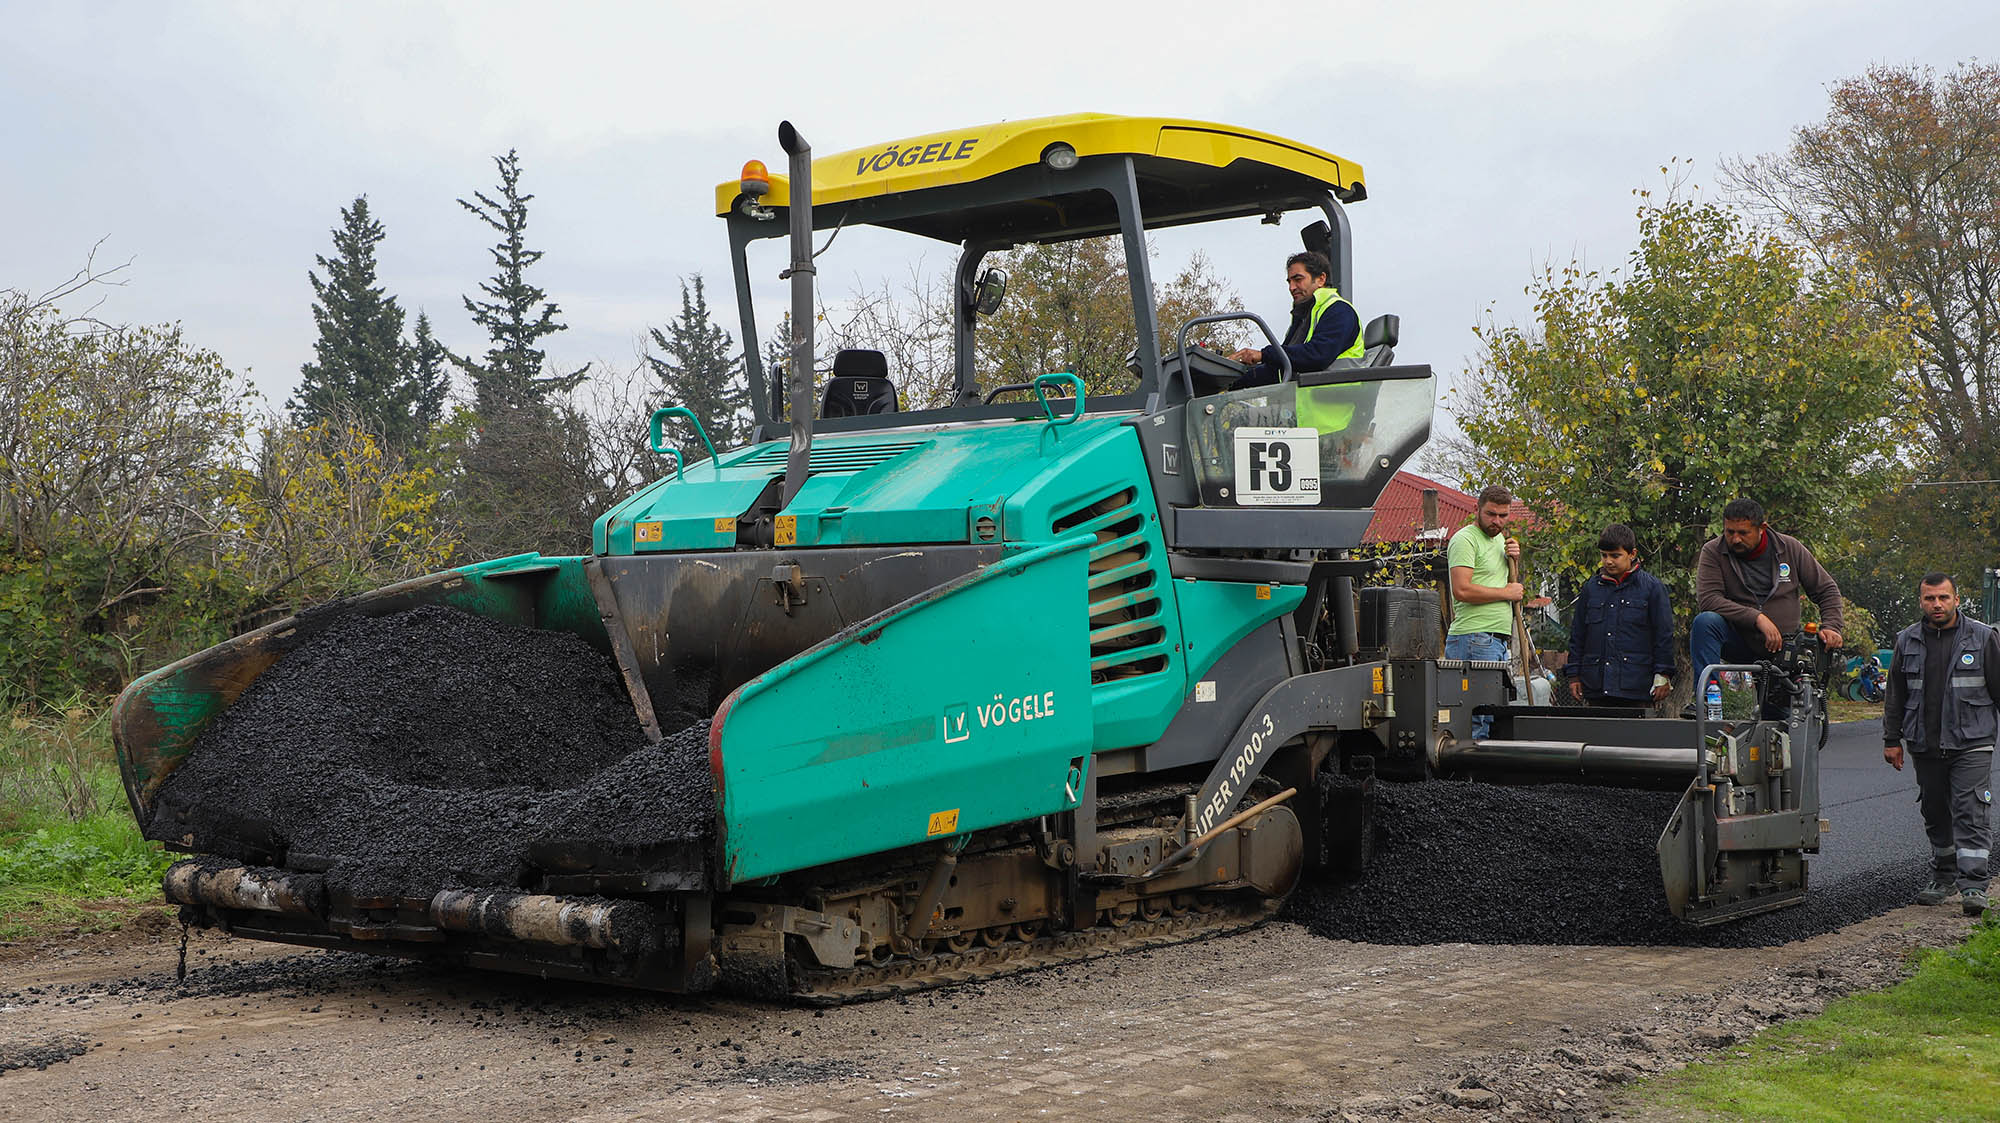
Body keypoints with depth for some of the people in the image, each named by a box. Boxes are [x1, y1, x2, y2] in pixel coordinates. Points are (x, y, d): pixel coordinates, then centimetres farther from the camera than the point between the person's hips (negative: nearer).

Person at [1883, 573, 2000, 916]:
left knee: (1971, 815, -10)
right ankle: (1944, 878, 24)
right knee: (1935, 814, 11)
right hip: (1924, 746, 4)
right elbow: (1895, 695, 15)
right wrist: (1892, 739, 13)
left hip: (1971, 745, -4)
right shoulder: (1907, 641, 8)